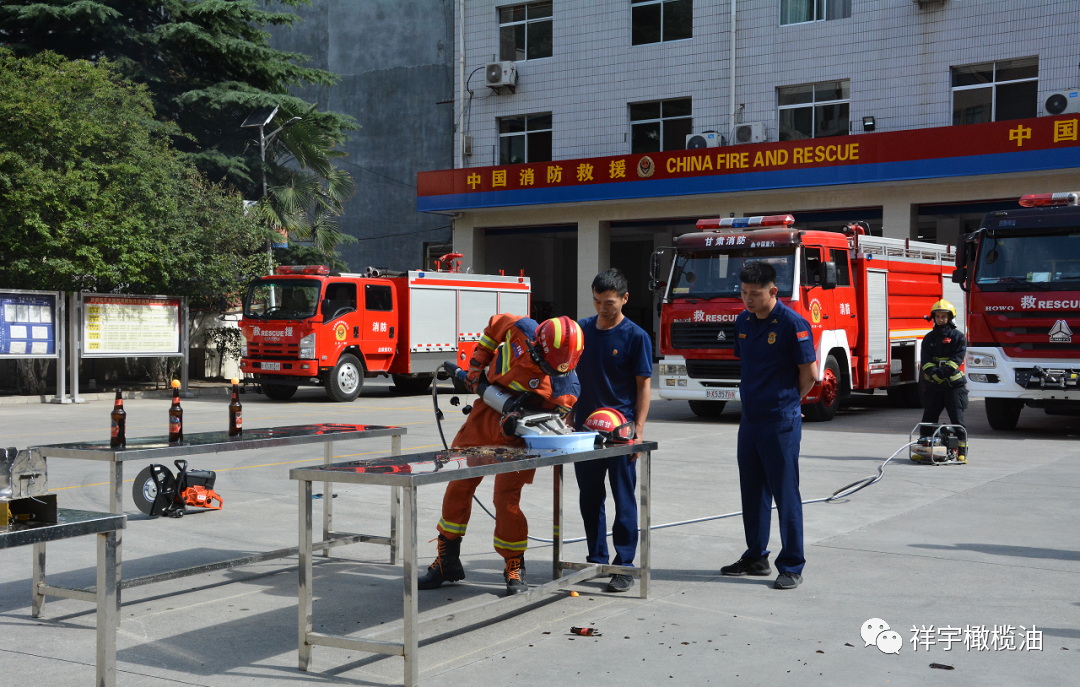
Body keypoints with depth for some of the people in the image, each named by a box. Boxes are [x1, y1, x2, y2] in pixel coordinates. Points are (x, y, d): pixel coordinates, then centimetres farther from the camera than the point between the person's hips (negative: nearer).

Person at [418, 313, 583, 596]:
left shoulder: (563, 386, -24)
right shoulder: (520, 329, -17)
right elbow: (494, 325, 4)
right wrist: (477, 366, 4)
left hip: (518, 435, -4)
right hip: (486, 413, 4)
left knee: (506, 498, -12)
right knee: (458, 485, 9)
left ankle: (515, 567, 8)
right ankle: (448, 561, 22)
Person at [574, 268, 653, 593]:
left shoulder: (636, 337, -6)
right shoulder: (581, 329, 7)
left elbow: (643, 386, -5)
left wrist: (638, 430, -12)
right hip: (584, 428, 5)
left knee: (624, 500, 1)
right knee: (590, 498, 11)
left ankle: (624, 567, 7)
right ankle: (596, 560, 23)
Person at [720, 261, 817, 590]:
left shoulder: (792, 323, -13)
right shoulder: (743, 321, 8)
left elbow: (809, 373, -10)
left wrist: (785, 402, 3)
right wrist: (756, 397, 13)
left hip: (781, 424, -7)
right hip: (750, 420, 7)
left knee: (785, 494, -2)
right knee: (752, 492, 14)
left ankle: (792, 566, 6)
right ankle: (756, 558, 27)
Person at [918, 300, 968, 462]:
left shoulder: (957, 336, 1)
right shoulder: (929, 338, 12)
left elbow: (958, 358, -10)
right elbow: (925, 359, 2)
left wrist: (943, 372, -23)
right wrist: (933, 371, -18)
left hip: (954, 384, -4)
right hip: (932, 386, 4)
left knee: (957, 420, -6)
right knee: (928, 419, 7)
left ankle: (962, 452, -2)